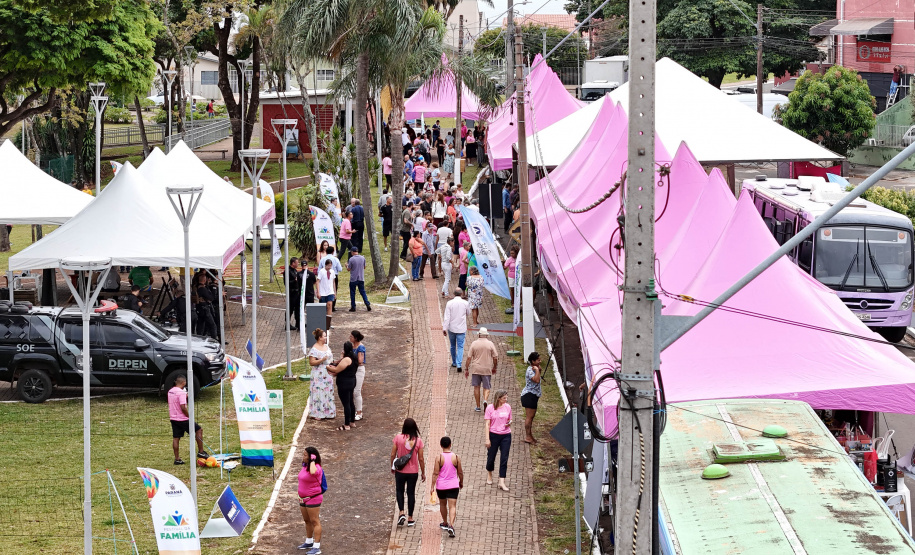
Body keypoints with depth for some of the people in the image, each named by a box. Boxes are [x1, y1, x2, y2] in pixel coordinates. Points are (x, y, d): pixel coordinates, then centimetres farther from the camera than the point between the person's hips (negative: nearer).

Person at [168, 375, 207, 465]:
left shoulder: (170, 391, 8)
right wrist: (189, 416, -11)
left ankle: (177, 459, 12)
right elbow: (183, 407, -24)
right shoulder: (181, 392, -18)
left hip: (173, 418, 8)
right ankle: (200, 452, 9)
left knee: (176, 438, 10)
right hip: (182, 419, -8)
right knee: (199, 430, 6)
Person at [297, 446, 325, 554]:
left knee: (314, 521, -6)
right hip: (304, 499, 9)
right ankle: (309, 542, 37)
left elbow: (312, 472, -45)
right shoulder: (305, 466, 8)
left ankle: (317, 547, -4)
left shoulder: (316, 467, -21)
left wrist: (312, 461, -31)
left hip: (313, 499, -9)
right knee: (307, 521, 21)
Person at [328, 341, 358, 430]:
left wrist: (327, 367, -2)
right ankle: (352, 422, 28)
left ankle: (347, 425, -2)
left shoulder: (346, 360, -23)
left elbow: (336, 370, -19)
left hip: (344, 384, -10)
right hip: (351, 382, 10)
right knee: (351, 402, 19)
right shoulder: (353, 358, 8)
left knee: (346, 404, -5)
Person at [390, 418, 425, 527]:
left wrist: (392, 466, 11)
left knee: (399, 491, 17)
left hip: (400, 470, 0)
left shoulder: (398, 437, -12)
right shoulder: (418, 441, -10)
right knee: (411, 493, 12)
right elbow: (421, 459, -6)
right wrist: (423, 473, 6)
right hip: (413, 471, 0)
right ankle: (410, 518, 16)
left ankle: (401, 513, -1)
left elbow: (393, 454, -6)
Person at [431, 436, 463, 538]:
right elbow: (460, 472, 3)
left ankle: (445, 523, 36)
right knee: (452, 506, -4)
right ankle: (451, 525, -22)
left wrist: (432, 487, -5)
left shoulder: (439, 458, -10)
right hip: (453, 486, 0)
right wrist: (461, 482, 20)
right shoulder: (456, 457, -5)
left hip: (441, 486, 0)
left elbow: (435, 474, -11)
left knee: (443, 504, 21)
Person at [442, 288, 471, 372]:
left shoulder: (449, 303, -11)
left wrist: (444, 328, -10)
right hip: (461, 329, -1)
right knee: (460, 347, 1)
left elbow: (446, 317, -13)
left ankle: (454, 363, 30)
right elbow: (468, 313, 11)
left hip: (451, 328, 1)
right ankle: (459, 364, -12)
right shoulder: (465, 303, -8)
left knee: (453, 346, 18)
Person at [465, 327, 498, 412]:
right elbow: (495, 358, -1)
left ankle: (478, 407, 11)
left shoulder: (474, 344, -1)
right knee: (486, 387, 7)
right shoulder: (490, 344, -2)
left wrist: (466, 369, 4)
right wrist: (494, 368, 13)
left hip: (476, 369, 0)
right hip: (487, 369, 0)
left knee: (476, 387, 10)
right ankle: (485, 400, -21)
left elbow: (469, 358, -3)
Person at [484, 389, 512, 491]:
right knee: (491, 457, 10)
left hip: (506, 436, 2)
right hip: (493, 434, -2)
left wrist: (509, 423, -8)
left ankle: (502, 482, 0)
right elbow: (487, 424, -8)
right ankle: (489, 475, 38)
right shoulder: (490, 408, -8)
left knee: (504, 459, -3)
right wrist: (487, 439, -12)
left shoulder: (507, 407, 3)